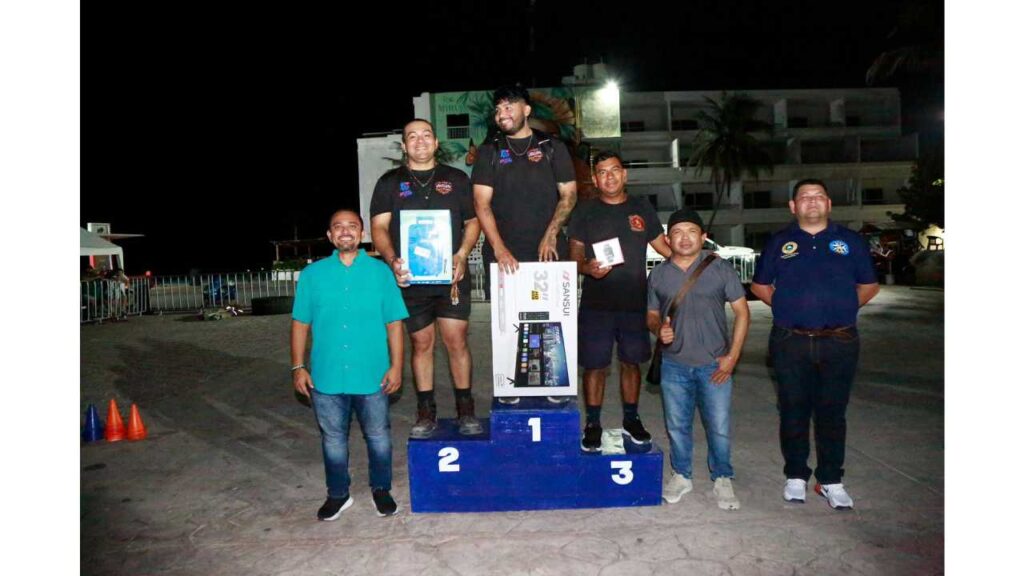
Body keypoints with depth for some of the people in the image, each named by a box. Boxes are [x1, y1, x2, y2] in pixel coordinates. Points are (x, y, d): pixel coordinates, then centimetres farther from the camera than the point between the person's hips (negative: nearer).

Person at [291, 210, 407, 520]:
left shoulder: (380, 271, 0)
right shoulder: (312, 274, 3)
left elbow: (394, 323, 0)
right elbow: (300, 323, 6)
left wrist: (396, 366, -4)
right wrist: (298, 366, 1)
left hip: (372, 375, -1)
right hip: (326, 376, 1)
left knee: (378, 436, 13)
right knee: (333, 439, 15)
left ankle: (381, 489, 33)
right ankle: (338, 494, 33)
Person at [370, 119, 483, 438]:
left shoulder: (456, 179, 11)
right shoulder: (390, 182, 9)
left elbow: (472, 221, 11)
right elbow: (379, 227, 2)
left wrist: (462, 255, -7)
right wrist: (392, 260, -16)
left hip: (451, 276, 0)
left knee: (457, 342, -2)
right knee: (422, 344, 7)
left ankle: (466, 411, 11)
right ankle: (426, 413, 18)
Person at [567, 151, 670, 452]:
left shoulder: (642, 207, 10)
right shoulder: (585, 210, 5)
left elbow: (662, 245, 15)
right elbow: (574, 254, 3)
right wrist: (587, 267, -18)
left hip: (635, 301, 2)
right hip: (596, 303, -2)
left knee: (631, 362, 12)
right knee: (594, 365, 2)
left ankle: (631, 419, 29)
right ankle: (592, 424, 17)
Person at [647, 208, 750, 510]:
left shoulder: (720, 269, -2)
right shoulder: (658, 274, 4)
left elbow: (742, 311, 1)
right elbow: (652, 315, 13)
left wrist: (732, 355, -6)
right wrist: (659, 330, -11)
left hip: (714, 364, -2)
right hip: (674, 365, 2)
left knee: (719, 427, 4)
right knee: (677, 425, 12)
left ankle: (722, 480, 24)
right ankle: (681, 475, 30)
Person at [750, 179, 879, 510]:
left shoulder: (850, 241, 8)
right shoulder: (779, 243, 8)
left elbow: (869, 285, 14)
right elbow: (759, 285, 14)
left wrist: (844, 306, 2)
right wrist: (784, 305, 3)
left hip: (839, 342, 0)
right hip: (790, 343, 0)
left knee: (832, 413, 7)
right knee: (794, 411, 6)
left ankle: (831, 480, 19)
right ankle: (795, 477, 19)